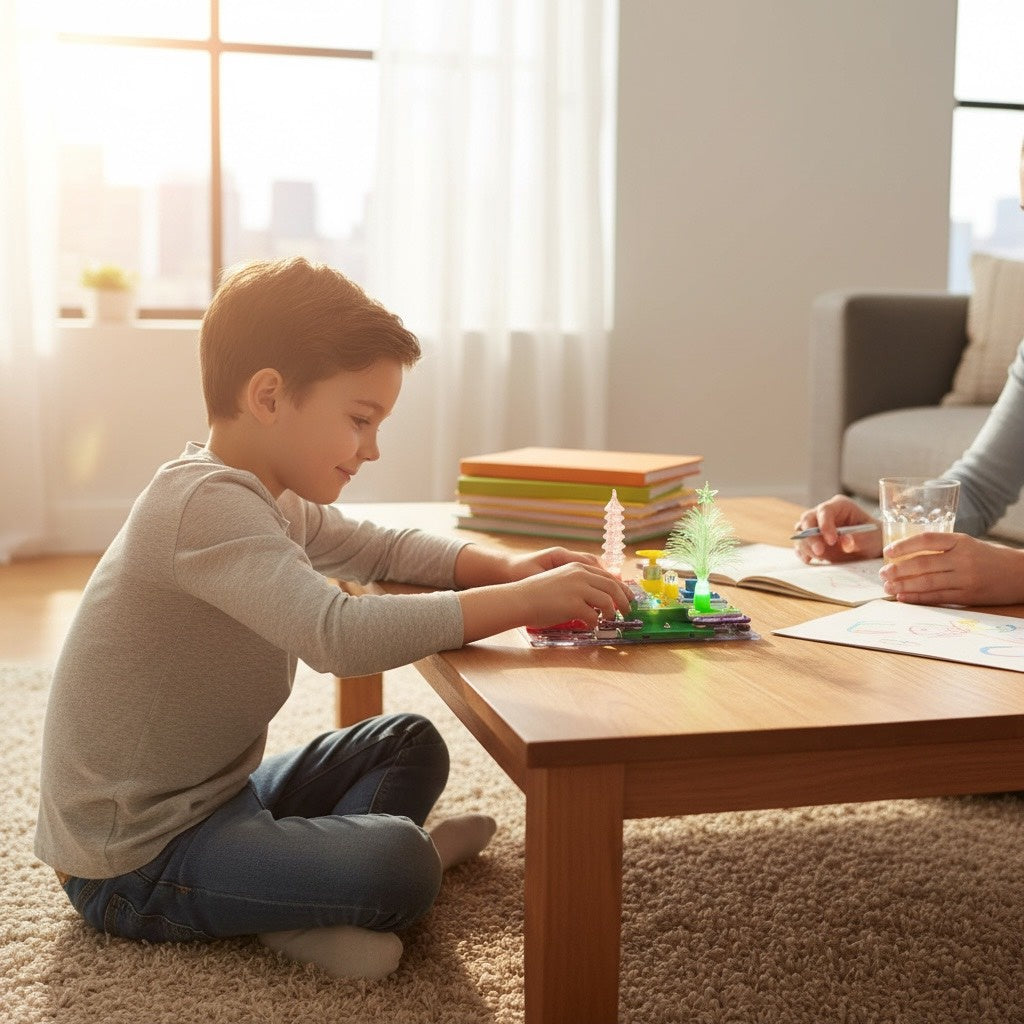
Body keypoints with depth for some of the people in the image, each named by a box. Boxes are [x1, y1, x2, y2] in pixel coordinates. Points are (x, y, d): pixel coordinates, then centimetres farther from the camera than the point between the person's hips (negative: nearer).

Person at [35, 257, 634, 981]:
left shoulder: (266, 496, 7)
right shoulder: (209, 505, -26)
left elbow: (380, 548, 17)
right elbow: (341, 635, -39)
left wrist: (506, 566, -2)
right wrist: (527, 600, -31)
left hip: (214, 794, 10)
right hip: (133, 862, -10)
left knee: (413, 745, 13)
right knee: (400, 868, -28)